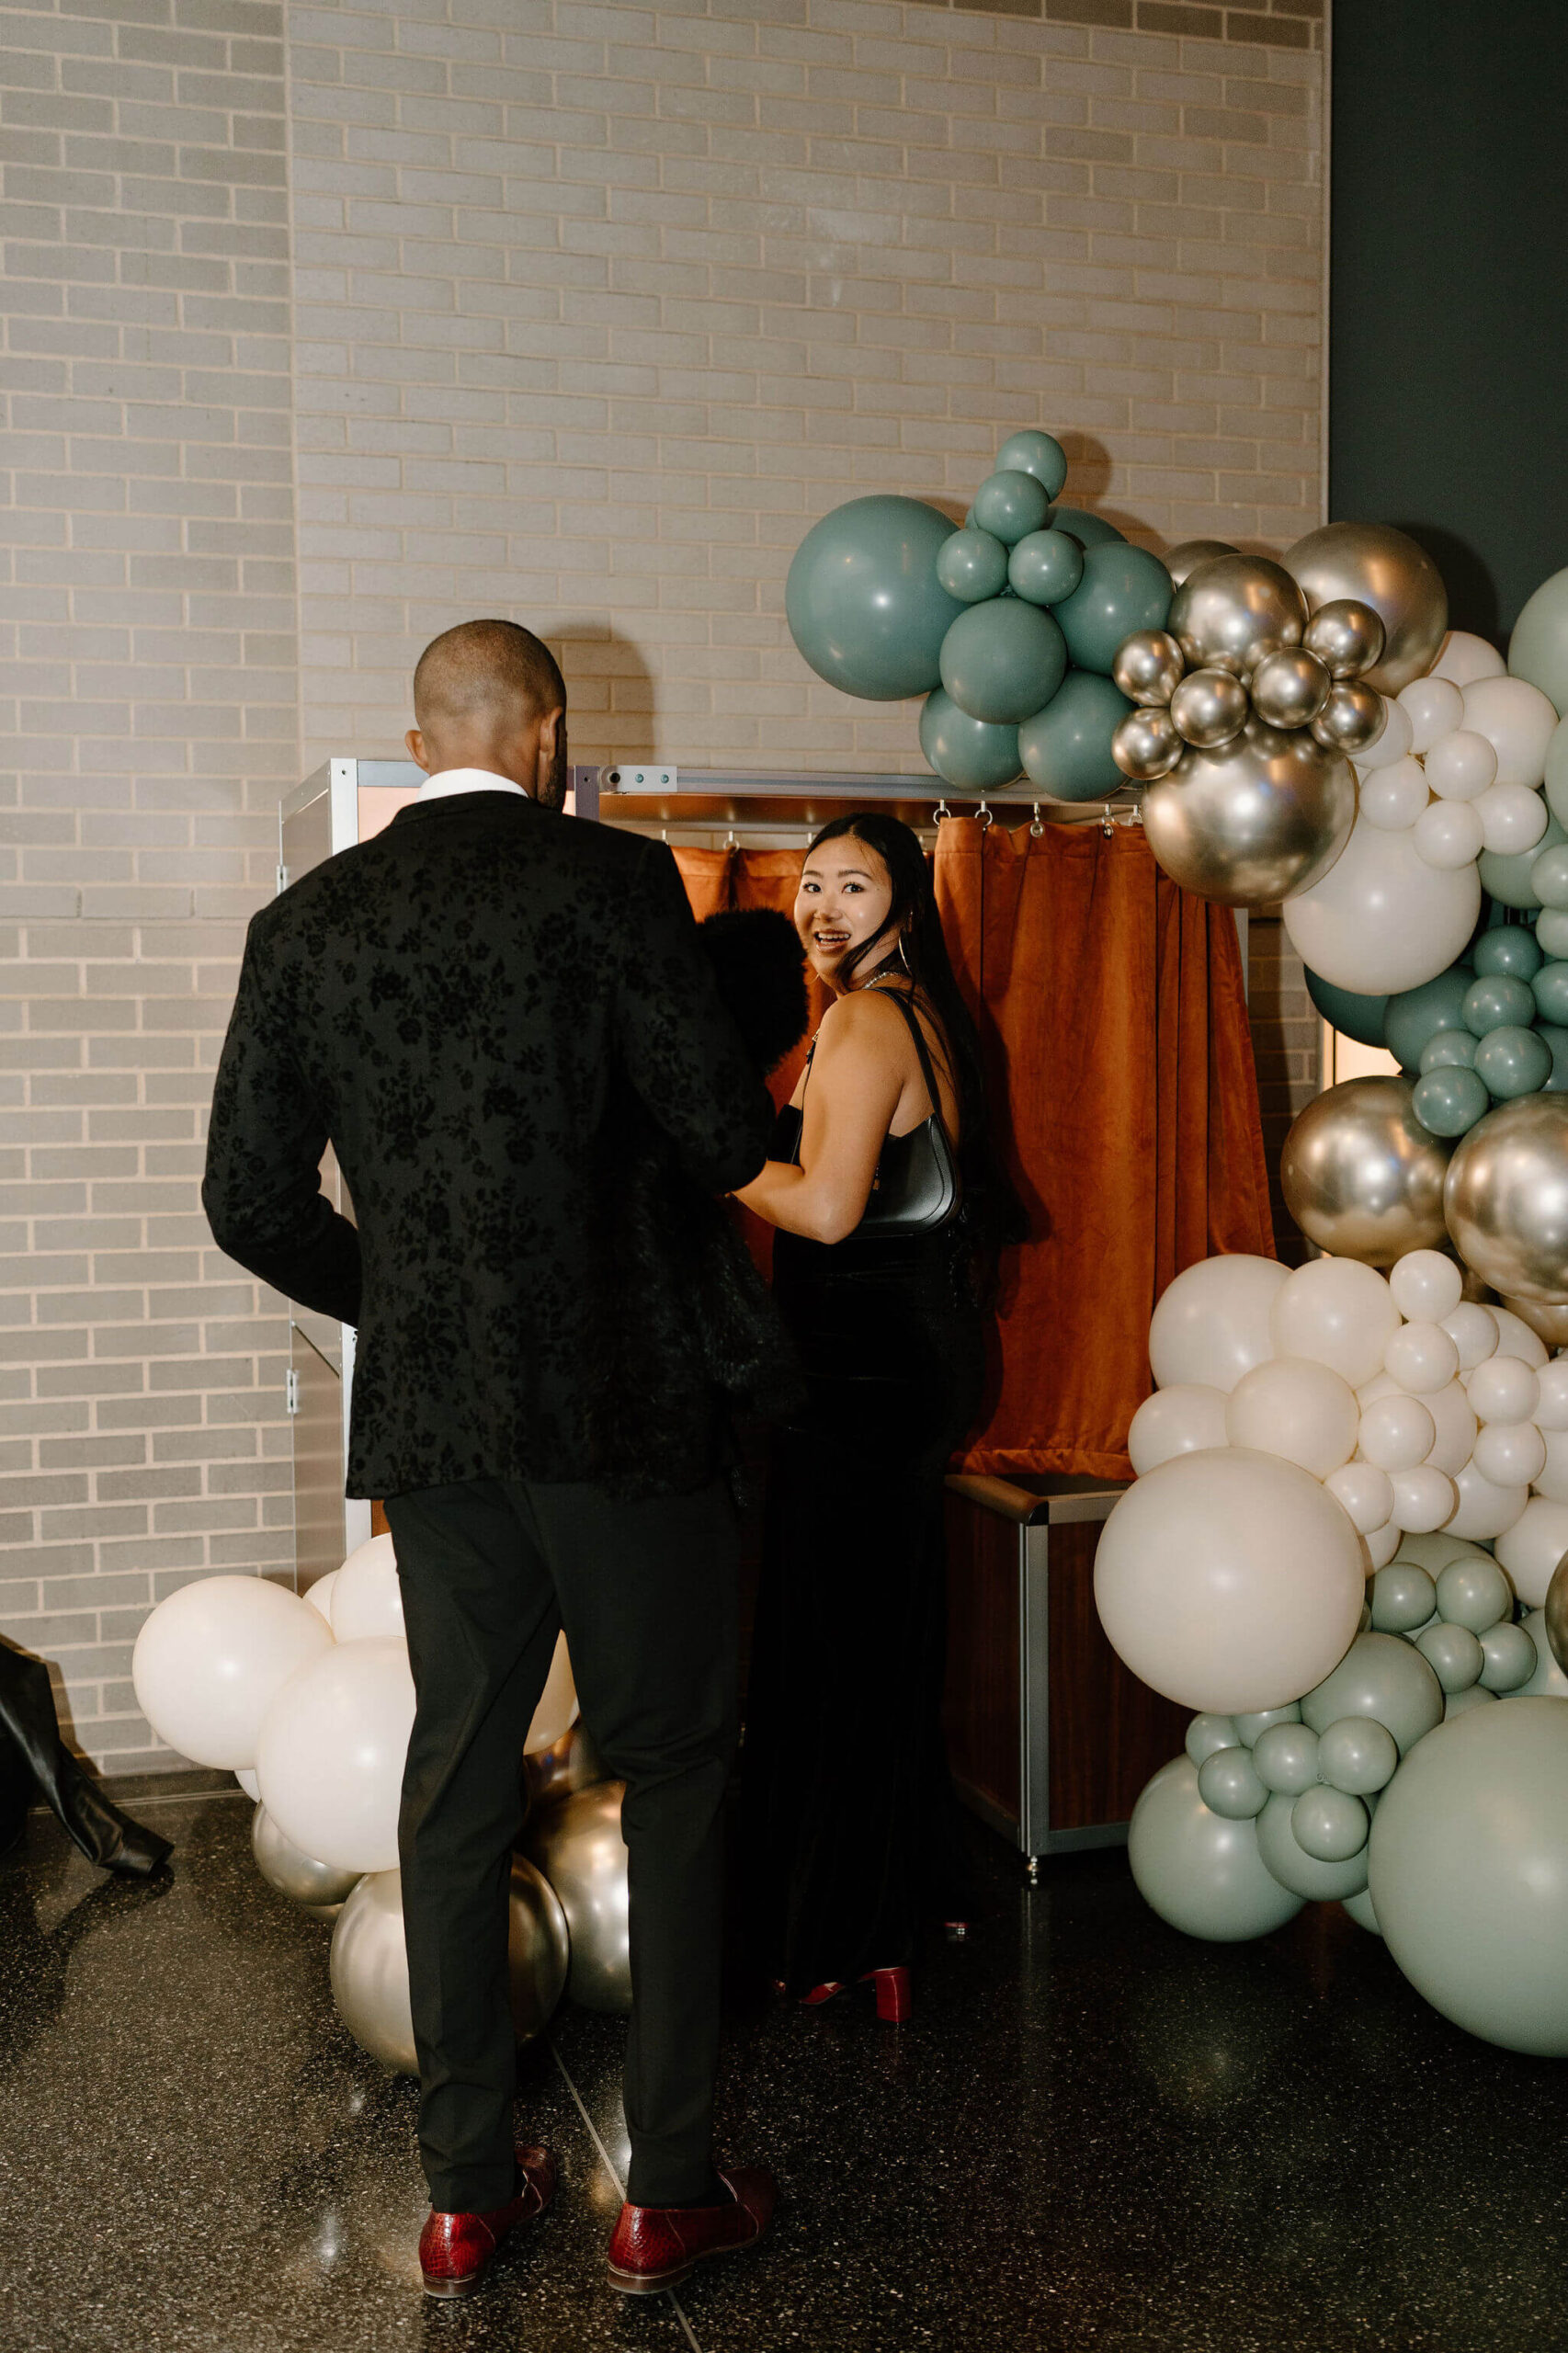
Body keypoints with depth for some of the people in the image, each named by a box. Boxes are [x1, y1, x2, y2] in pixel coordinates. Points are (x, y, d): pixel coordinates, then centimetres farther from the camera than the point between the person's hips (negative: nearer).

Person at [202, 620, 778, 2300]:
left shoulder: (305, 922, 5)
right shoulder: (612, 882, -7)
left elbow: (250, 1199, 4)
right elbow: (725, 1139, -10)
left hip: (429, 1417, 4)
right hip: (620, 1401, -4)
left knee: (456, 1782, 14)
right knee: (672, 1777, 10)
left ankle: (466, 2191, 24)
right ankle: (670, 2191, 16)